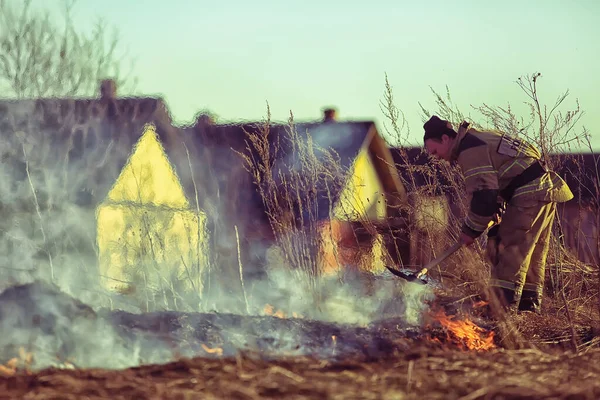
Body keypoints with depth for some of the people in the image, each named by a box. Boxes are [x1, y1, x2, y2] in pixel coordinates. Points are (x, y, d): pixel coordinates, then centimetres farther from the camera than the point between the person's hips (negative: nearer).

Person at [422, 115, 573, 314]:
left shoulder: (470, 150, -12)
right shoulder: (480, 140, 21)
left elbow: (483, 195, -19)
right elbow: (495, 190, 26)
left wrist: (471, 230, -7)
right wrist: (493, 226, 19)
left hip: (530, 194, -11)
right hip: (546, 191, 11)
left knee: (510, 251, -11)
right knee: (532, 256, 15)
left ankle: (503, 308, -14)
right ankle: (529, 307, 21)